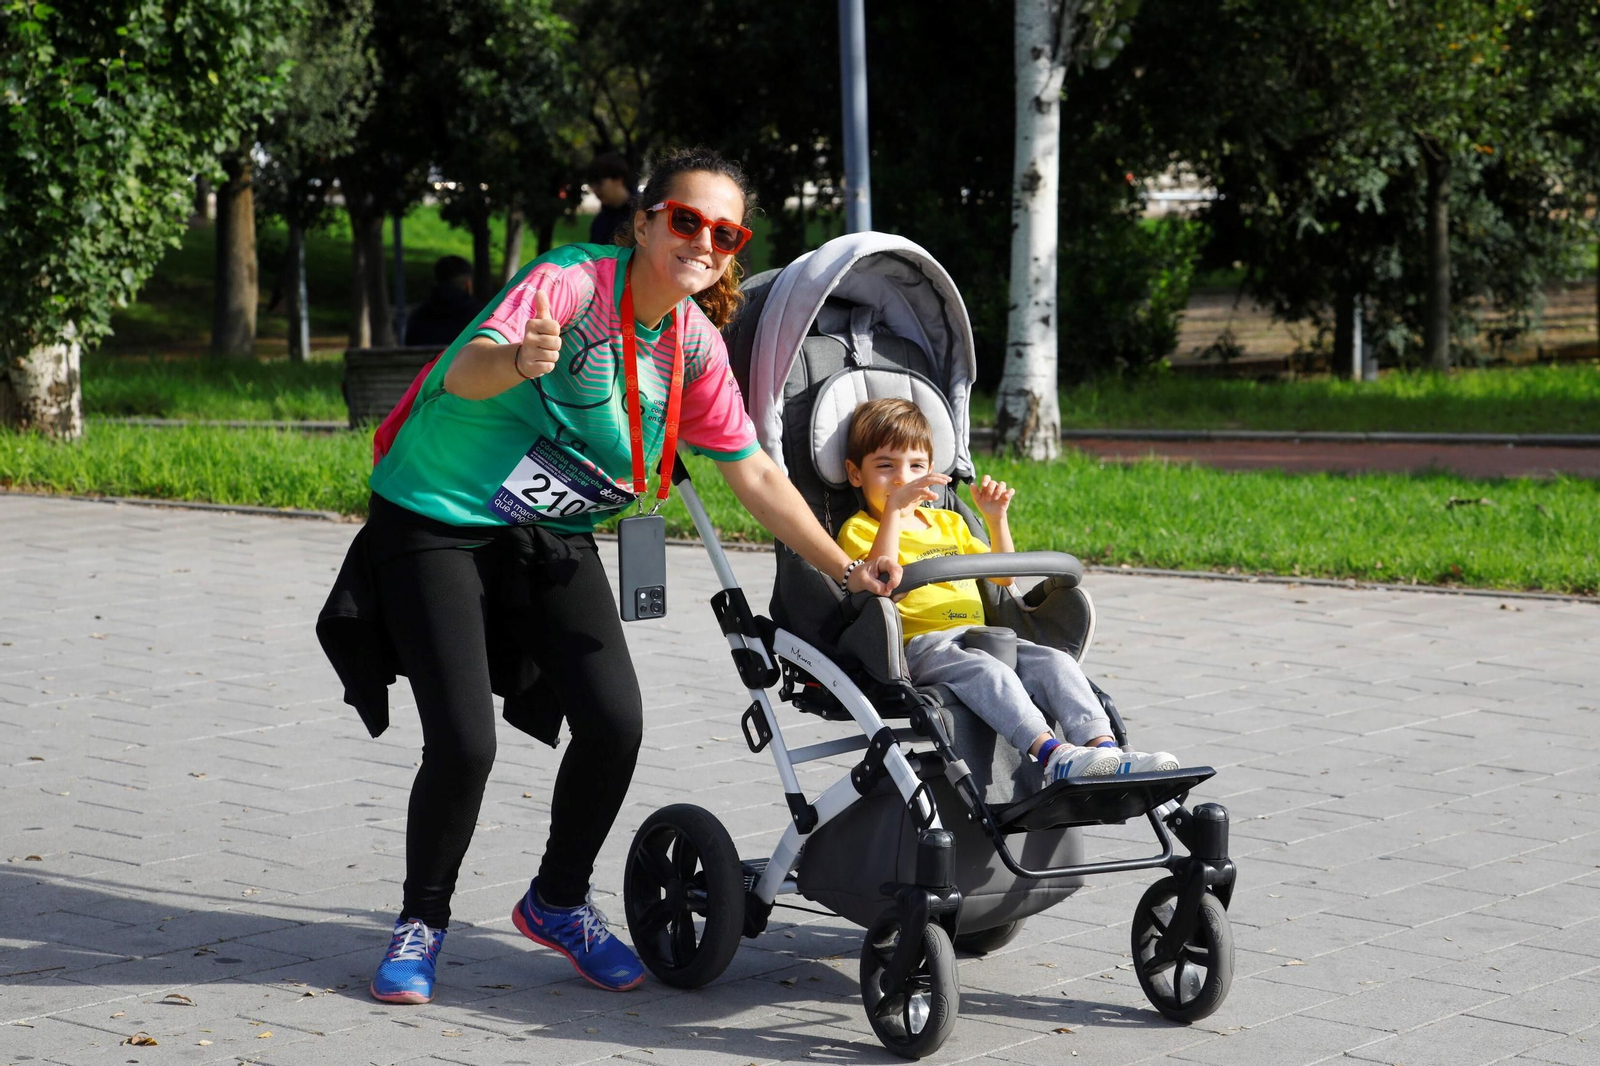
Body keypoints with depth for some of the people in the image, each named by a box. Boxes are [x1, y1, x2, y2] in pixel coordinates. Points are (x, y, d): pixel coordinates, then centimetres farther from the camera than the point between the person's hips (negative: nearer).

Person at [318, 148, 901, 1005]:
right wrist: (518, 359, -61)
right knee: (463, 742, -16)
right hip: (436, 522, -5)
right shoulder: (572, 282, -21)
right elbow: (468, 370, -38)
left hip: (555, 545, 6)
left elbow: (752, 471, 7)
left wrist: (844, 570, 3)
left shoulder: (695, 345, -1)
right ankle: (422, 921, 12)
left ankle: (558, 901, 15)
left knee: (615, 723, -11)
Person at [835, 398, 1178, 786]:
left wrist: (996, 518, 16)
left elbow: (1002, 575, 30)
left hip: (979, 635, 7)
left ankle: (1104, 747, -35)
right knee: (987, 672, -36)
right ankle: (1053, 755, -50)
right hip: (920, 644, -7)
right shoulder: (858, 530, 7)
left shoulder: (947, 523, 28)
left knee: (1055, 662, -19)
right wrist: (894, 508, -18)